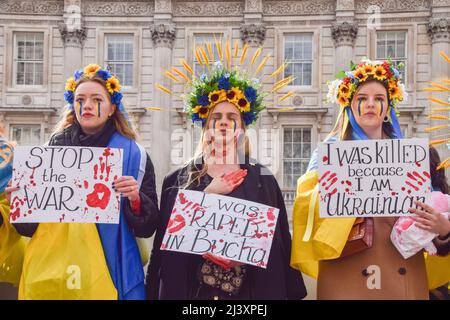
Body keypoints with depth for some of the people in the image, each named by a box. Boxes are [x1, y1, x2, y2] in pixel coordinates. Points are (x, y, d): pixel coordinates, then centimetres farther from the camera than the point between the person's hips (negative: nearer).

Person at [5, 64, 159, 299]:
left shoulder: (133, 155, 0)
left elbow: (147, 227, -2)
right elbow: (29, 226, 9)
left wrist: (135, 199, -20)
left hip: (107, 270, -2)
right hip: (50, 269, 2)